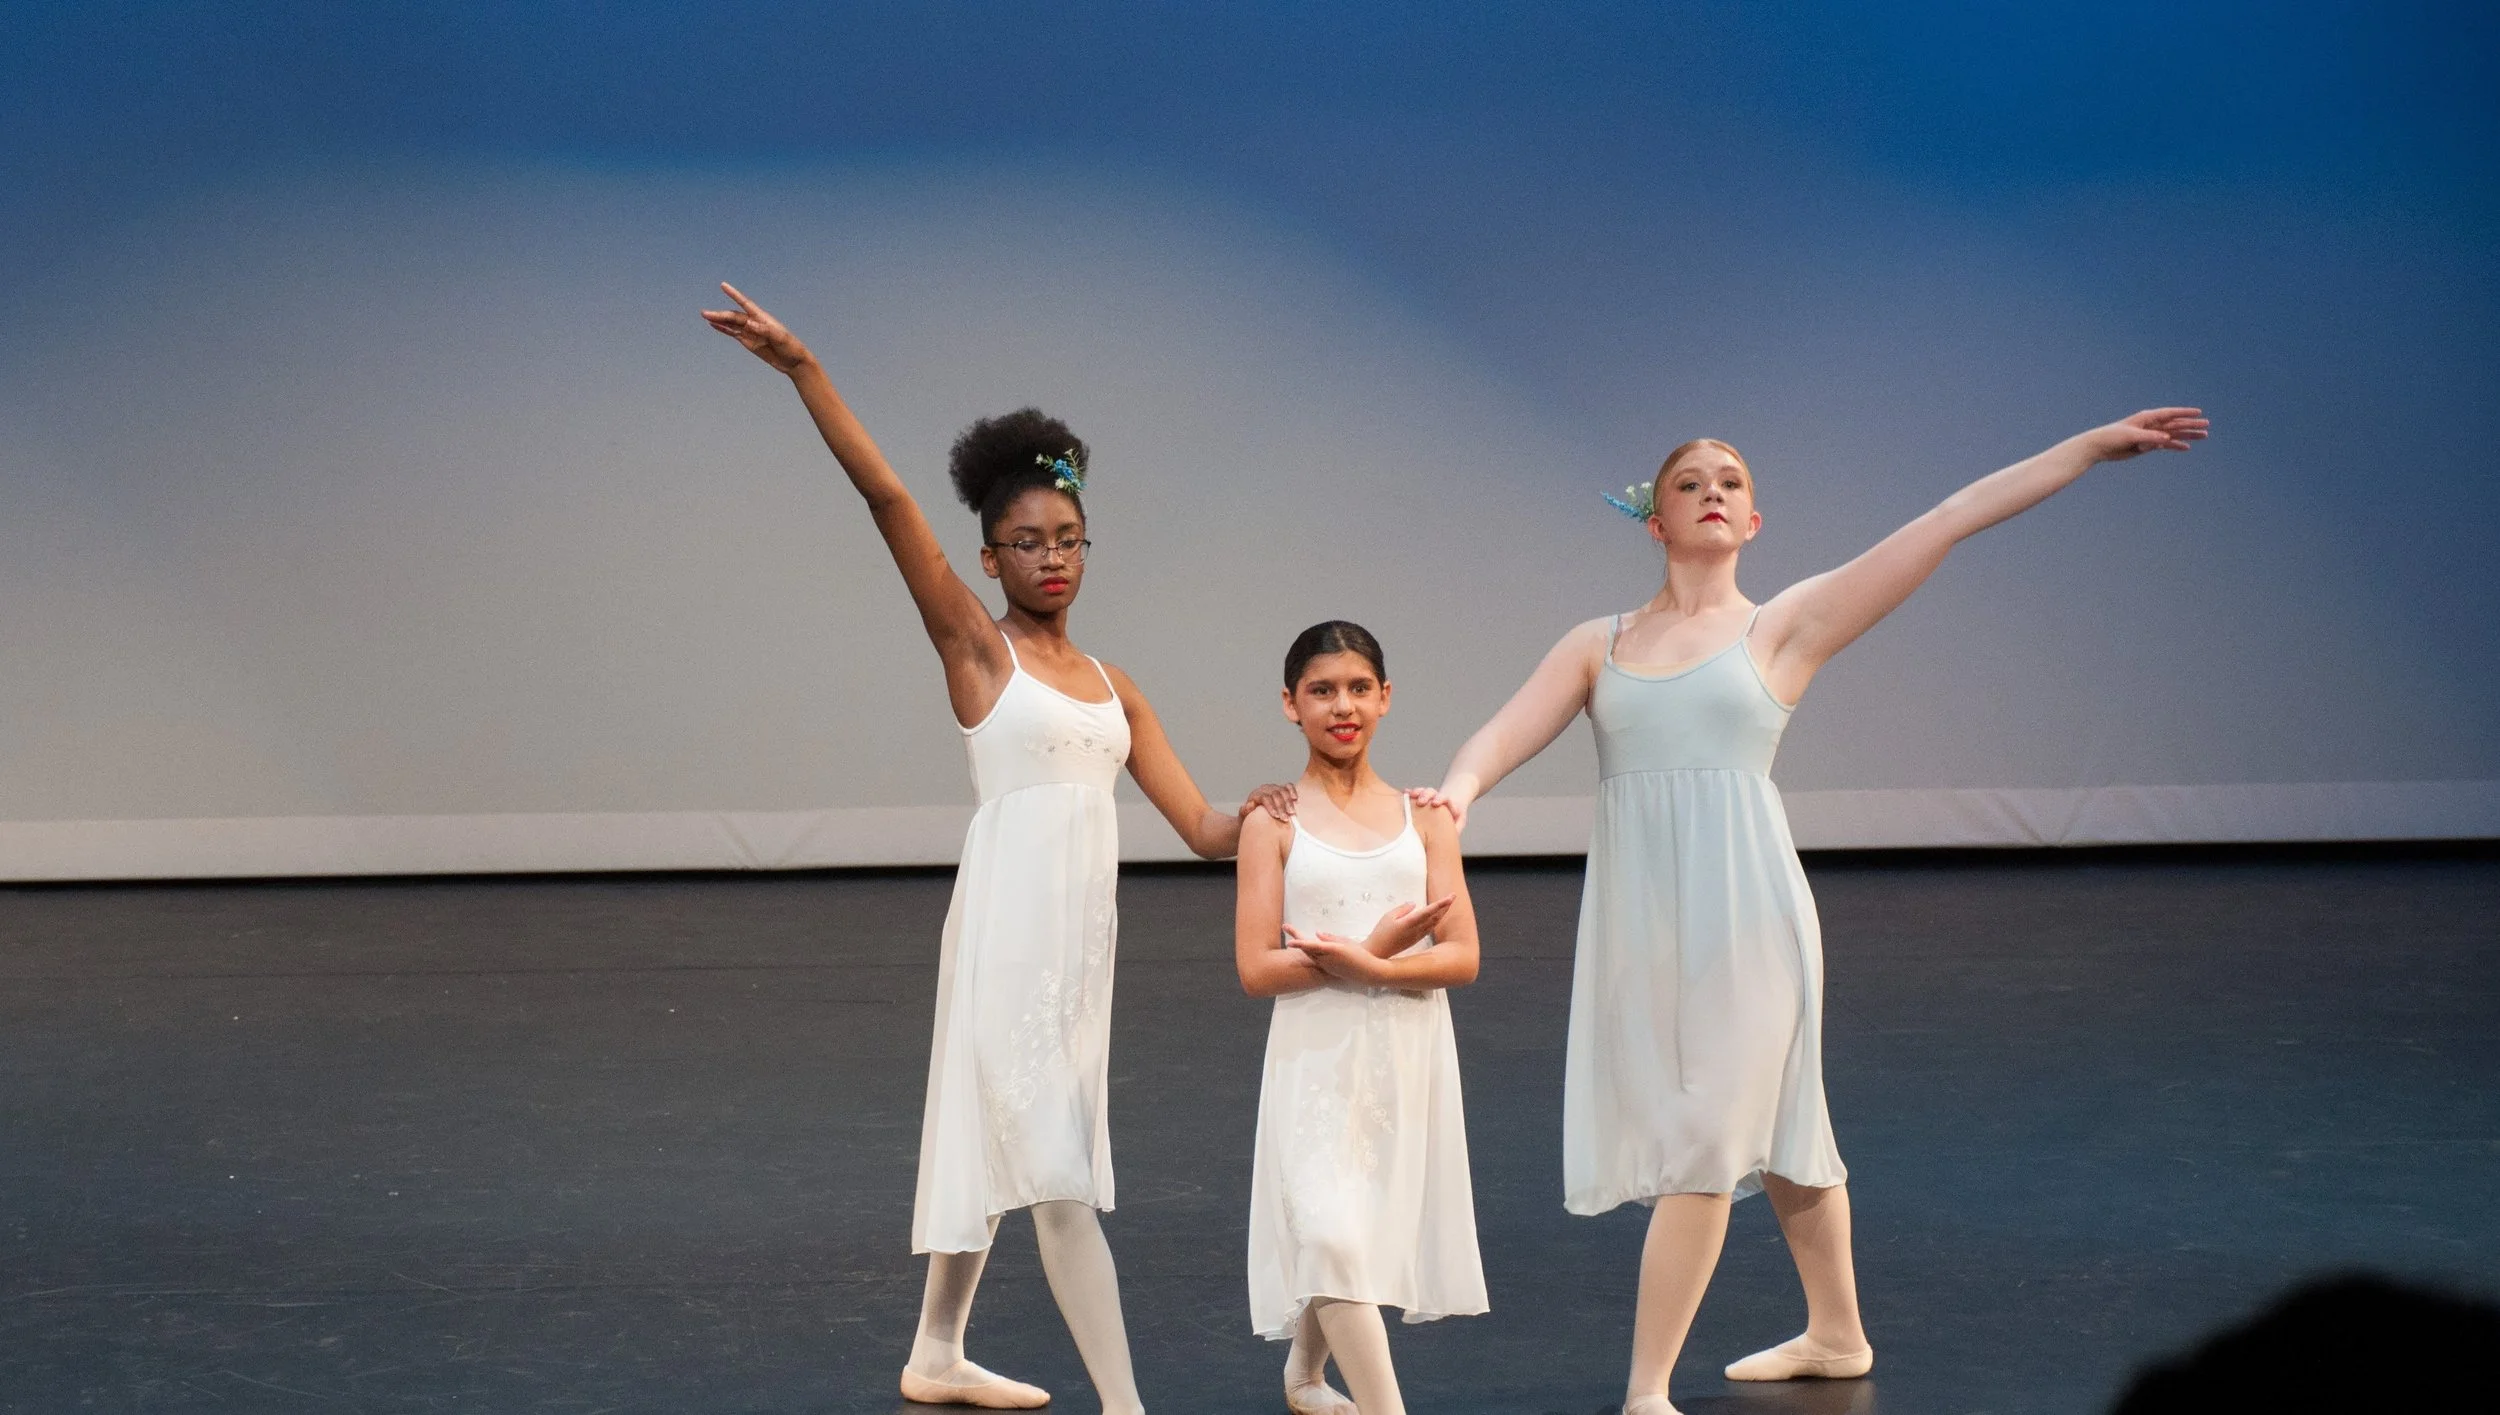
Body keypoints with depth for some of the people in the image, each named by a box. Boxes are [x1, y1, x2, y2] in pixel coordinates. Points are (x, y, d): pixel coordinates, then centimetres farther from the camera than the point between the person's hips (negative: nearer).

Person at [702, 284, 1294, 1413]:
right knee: (1057, 1168, -8)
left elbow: (1202, 826, 11)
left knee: (996, 1141, 18)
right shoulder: (977, 650, -2)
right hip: (1008, 925, -7)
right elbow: (887, 498, -12)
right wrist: (802, 369, -20)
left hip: (1081, 935, 7)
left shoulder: (1110, 685, 14)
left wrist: (1260, 815, -11)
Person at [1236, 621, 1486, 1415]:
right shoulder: (1274, 823, -3)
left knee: (1372, 1234, 14)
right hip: (1317, 1060, -3)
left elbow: (1461, 958, -3)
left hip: (1409, 1059, 3)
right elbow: (1257, 970, -9)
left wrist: (1363, 964, -20)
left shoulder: (1423, 818, 4)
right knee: (1331, 1237, -14)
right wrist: (1380, 947, -17)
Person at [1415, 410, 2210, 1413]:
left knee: (1704, 1144, -6)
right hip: (1637, 916, 3)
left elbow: (1949, 522, 0)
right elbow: (1506, 736, 0)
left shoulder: (1784, 627, 2)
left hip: (1742, 911, -3)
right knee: (1768, 1127, 18)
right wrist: (1456, 791, -23)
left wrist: (2093, 446, -1)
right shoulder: (1599, 646, 11)